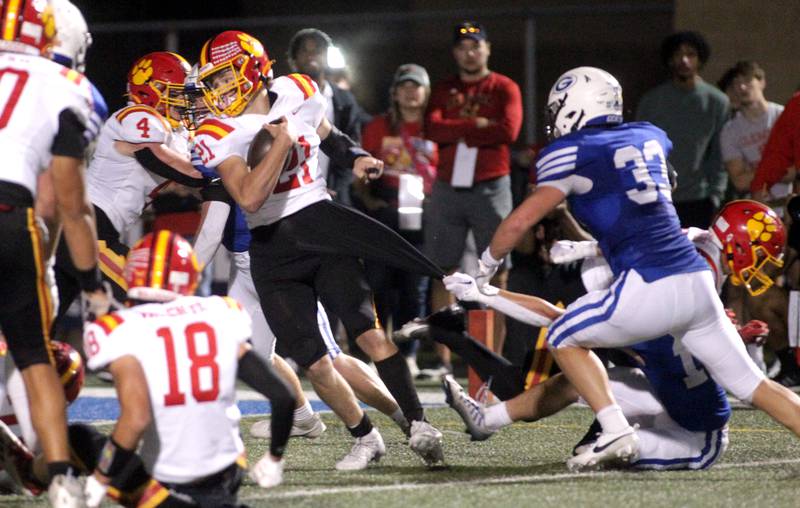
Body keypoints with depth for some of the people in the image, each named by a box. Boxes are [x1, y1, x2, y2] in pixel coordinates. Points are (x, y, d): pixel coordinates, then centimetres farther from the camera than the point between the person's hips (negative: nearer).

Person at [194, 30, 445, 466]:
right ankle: (365, 438, 16)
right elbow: (249, 198, -23)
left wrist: (355, 157, 5)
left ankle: (418, 425, -5)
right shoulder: (219, 135, -8)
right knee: (315, 364, -3)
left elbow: (326, 135, 25)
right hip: (273, 252, -1)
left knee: (370, 332, -12)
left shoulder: (297, 94, 2)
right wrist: (282, 140, -21)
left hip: (321, 225, 1)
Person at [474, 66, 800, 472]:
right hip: (699, 282, 6)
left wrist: (485, 266, 16)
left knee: (564, 338, 15)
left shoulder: (571, 152, 0)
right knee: (753, 385, 10)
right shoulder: (649, 137, 19)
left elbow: (521, 221, 0)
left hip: (650, 291, -6)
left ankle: (616, 432, 0)